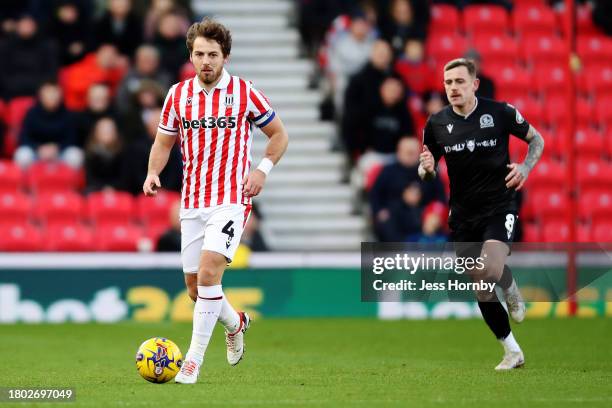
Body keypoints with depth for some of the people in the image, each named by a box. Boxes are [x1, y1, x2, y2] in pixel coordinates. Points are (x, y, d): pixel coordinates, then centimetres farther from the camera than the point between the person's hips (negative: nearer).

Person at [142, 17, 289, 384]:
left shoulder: (244, 93, -4)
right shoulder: (177, 95, 5)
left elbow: (279, 135, 7)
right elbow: (164, 141, 15)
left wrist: (263, 169, -9)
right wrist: (153, 173, -5)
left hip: (231, 199, -4)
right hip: (192, 201, 5)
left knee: (208, 273, -22)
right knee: (195, 287, 9)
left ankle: (194, 359, -17)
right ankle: (235, 323, 41)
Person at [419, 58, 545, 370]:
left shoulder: (500, 113, -7)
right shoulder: (436, 124, 0)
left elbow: (536, 139, 7)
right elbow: (425, 172, 10)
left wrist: (525, 168, -11)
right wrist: (426, 169, -14)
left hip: (500, 207, -3)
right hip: (463, 214, 4)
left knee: (490, 269, -27)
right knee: (480, 289, 4)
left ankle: (511, 288, 9)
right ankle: (512, 351, 18)